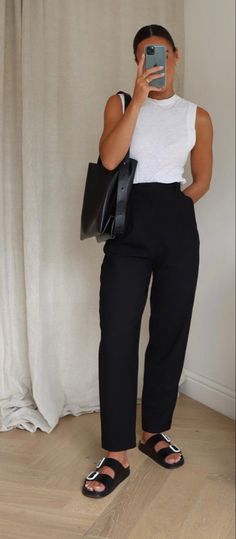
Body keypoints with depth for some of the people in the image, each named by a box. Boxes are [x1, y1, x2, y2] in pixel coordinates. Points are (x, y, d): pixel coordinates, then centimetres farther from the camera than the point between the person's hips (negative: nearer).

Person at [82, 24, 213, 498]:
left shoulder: (197, 116, 11)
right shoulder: (120, 103, 10)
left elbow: (202, 181, 16)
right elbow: (109, 159, -9)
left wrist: (172, 205, 6)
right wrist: (139, 99, -12)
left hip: (177, 225, 2)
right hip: (130, 224, -1)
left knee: (170, 331, 5)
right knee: (117, 334, -8)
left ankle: (153, 432, 23)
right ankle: (117, 454, -1)